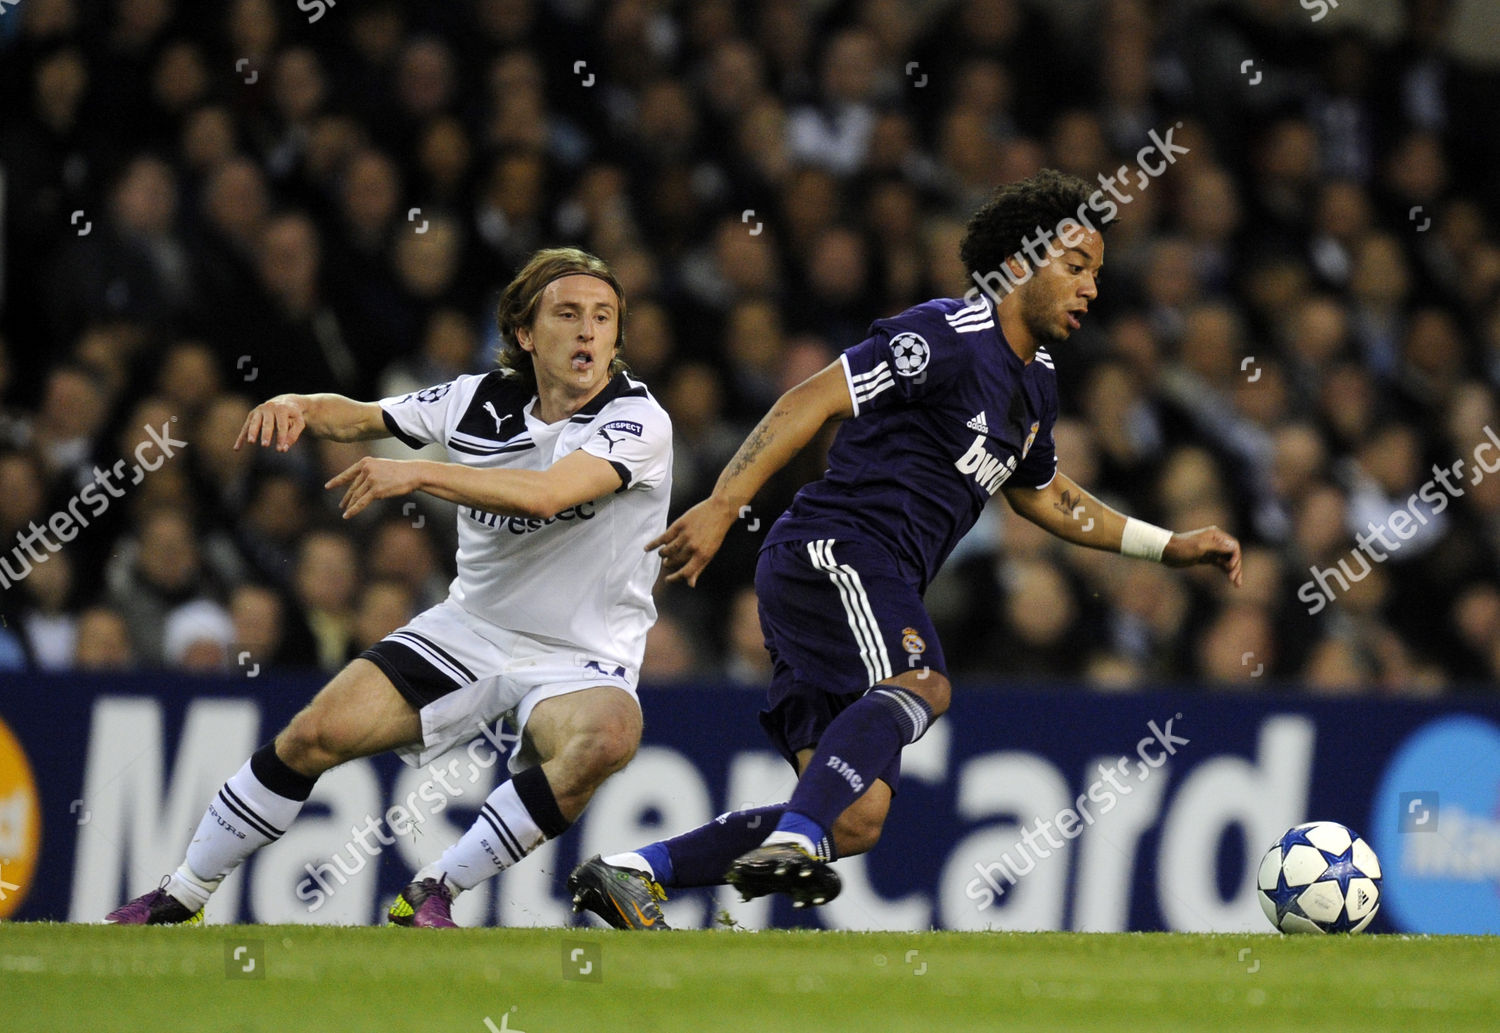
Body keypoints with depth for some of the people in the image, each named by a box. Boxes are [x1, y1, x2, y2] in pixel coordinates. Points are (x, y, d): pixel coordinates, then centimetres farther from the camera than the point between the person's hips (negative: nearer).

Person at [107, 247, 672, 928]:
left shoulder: (637, 419, -16)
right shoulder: (482, 400, -1)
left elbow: (547, 493, -33)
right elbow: (360, 417, 12)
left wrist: (418, 474, -37)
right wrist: (299, 407, -11)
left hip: (581, 660, -4)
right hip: (468, 629, 4)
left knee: (605, 738, -37)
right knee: (315, 735, -9)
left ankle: (431, 895, -24)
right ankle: (180, 901, 10)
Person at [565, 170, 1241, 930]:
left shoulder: (1035, 383, 21)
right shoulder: (949, 336, -8)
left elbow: (1043, 496, 38)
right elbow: (813, 402, -14)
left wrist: (1170, 547, 34)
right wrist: (721, 507, -23)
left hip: (878, 591, 9)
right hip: (830, 553, -9)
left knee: (856, 821, -2)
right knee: (921, 685, -35)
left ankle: (629, 874, -1)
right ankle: (790, 847, -47)